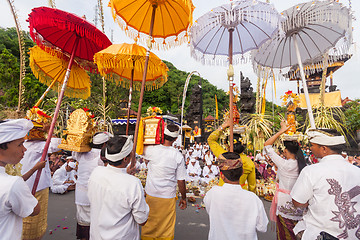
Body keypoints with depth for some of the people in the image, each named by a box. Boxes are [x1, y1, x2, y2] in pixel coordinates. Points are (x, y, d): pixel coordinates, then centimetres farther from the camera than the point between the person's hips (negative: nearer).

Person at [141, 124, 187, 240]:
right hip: (169, 197, -1)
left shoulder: (152, 150, -14)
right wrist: (183, 198, 5)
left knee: (148, 227, 22)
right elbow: (181, 181, -8)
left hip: (151, 196, 1)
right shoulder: (178, 156, -14)